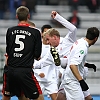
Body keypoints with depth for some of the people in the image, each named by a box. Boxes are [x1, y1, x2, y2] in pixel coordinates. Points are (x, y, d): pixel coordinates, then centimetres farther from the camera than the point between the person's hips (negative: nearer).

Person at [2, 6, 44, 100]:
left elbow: (8, 51, 12)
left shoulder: (10, 31, 4)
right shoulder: (35, 32, -4)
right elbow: (37, 55, -2)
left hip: (10, 70, 4)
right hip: (25, 71, -4)